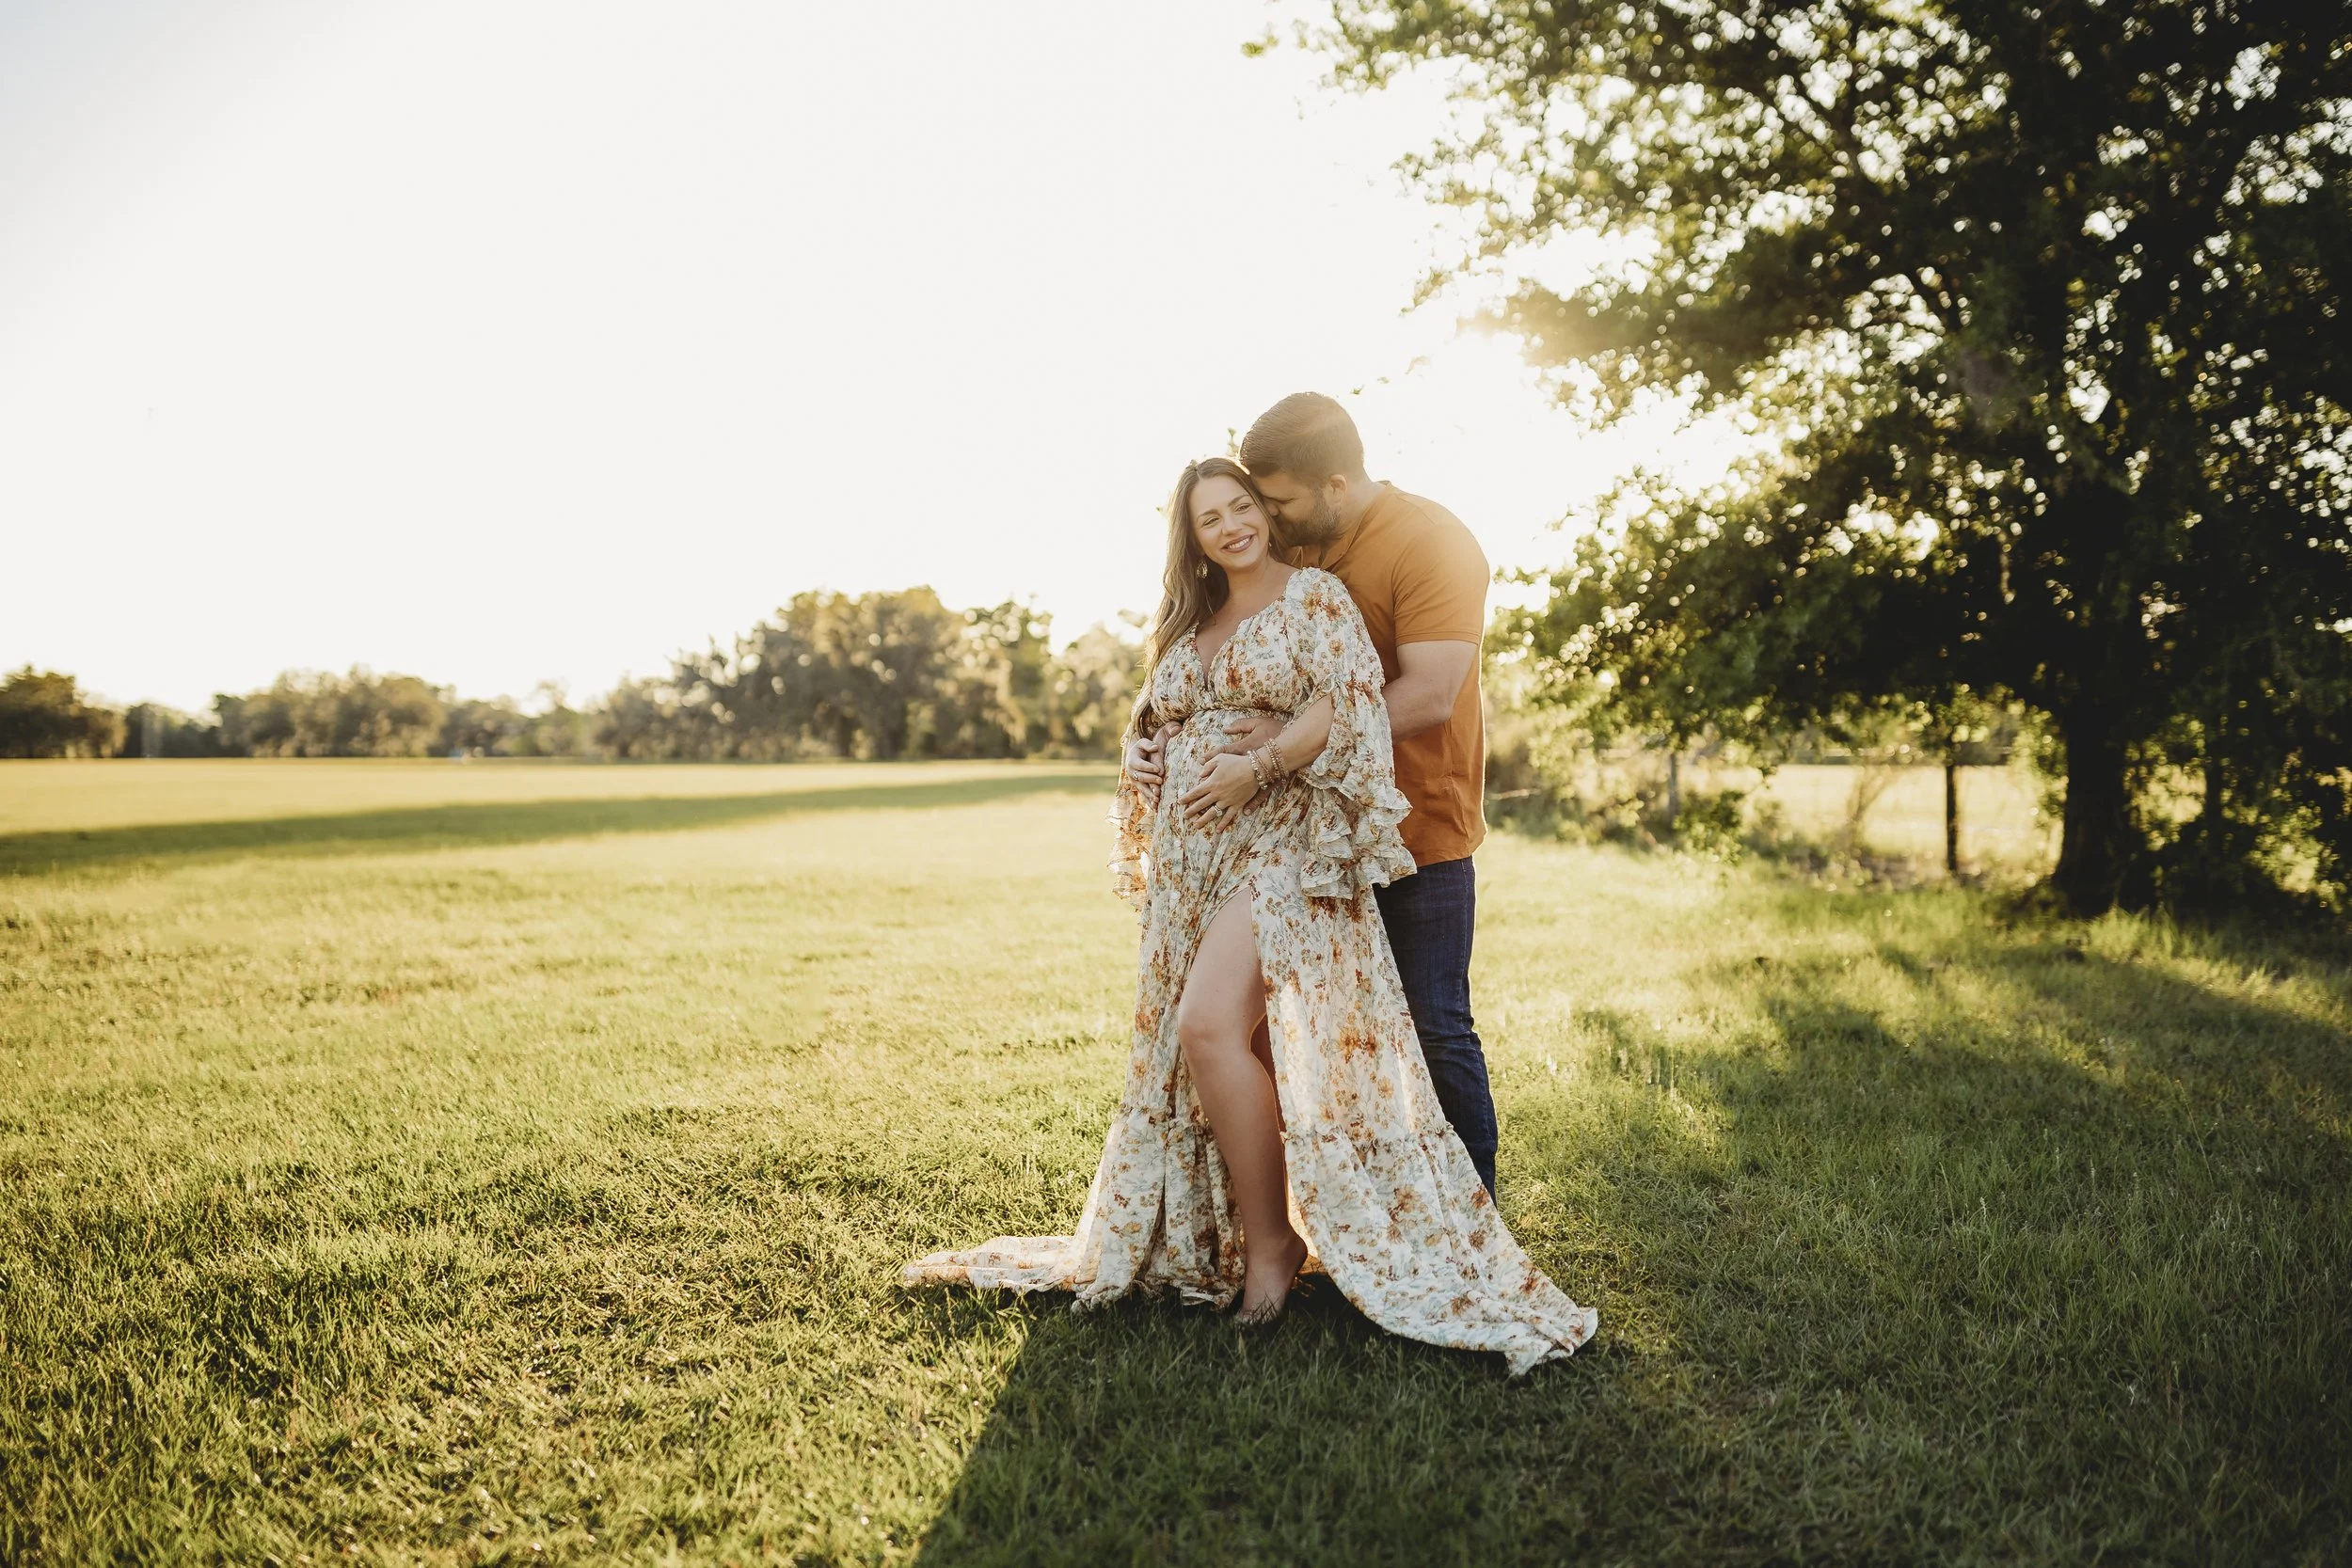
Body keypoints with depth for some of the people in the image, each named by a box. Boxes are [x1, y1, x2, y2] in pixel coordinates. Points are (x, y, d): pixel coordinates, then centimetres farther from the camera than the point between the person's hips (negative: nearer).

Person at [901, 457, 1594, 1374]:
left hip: (1281, 844, -7)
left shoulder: (1313, 595, 1)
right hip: (1192, 861, 7)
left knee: (1211, 1026, -22)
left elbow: (1345, 707, -11)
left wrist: (1257, 768, -17)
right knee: (1191, 1043, 5)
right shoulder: (1190, 626, 21)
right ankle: (1207, 1237, 15)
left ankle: (1270, 1243, -9)